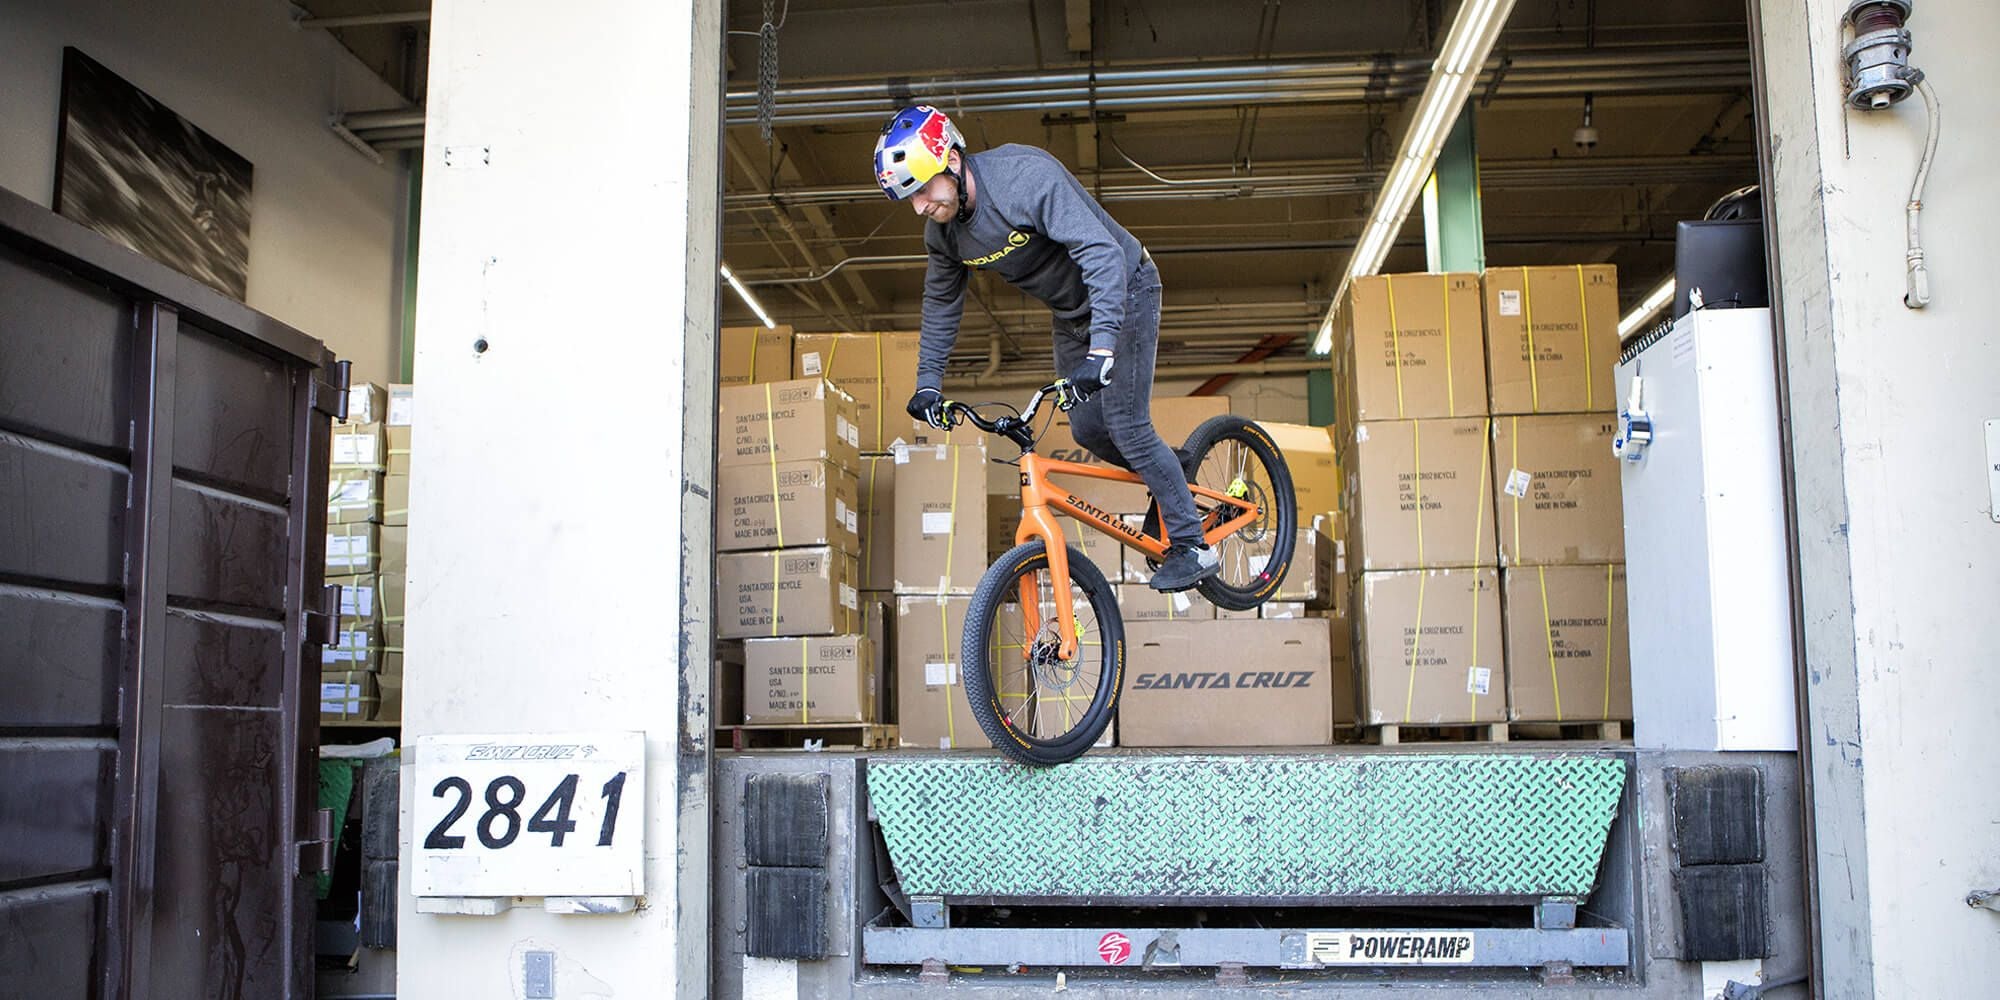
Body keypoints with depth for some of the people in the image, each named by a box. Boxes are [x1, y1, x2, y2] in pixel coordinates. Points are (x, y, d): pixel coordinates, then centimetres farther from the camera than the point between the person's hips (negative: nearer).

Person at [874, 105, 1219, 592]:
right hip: (1071, 312, 7)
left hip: (1121, 291, -7)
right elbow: (942, 303, 8)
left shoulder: (1025, 177, -33)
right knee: (1087, 429, 6)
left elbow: (1102, 253, -40)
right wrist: (928, 382, 3)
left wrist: (1102, 348, -49)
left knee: (1126, 427, -10)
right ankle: (1170, 472, 32)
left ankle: (1192, 548, 1)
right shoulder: (942, 231, -9)